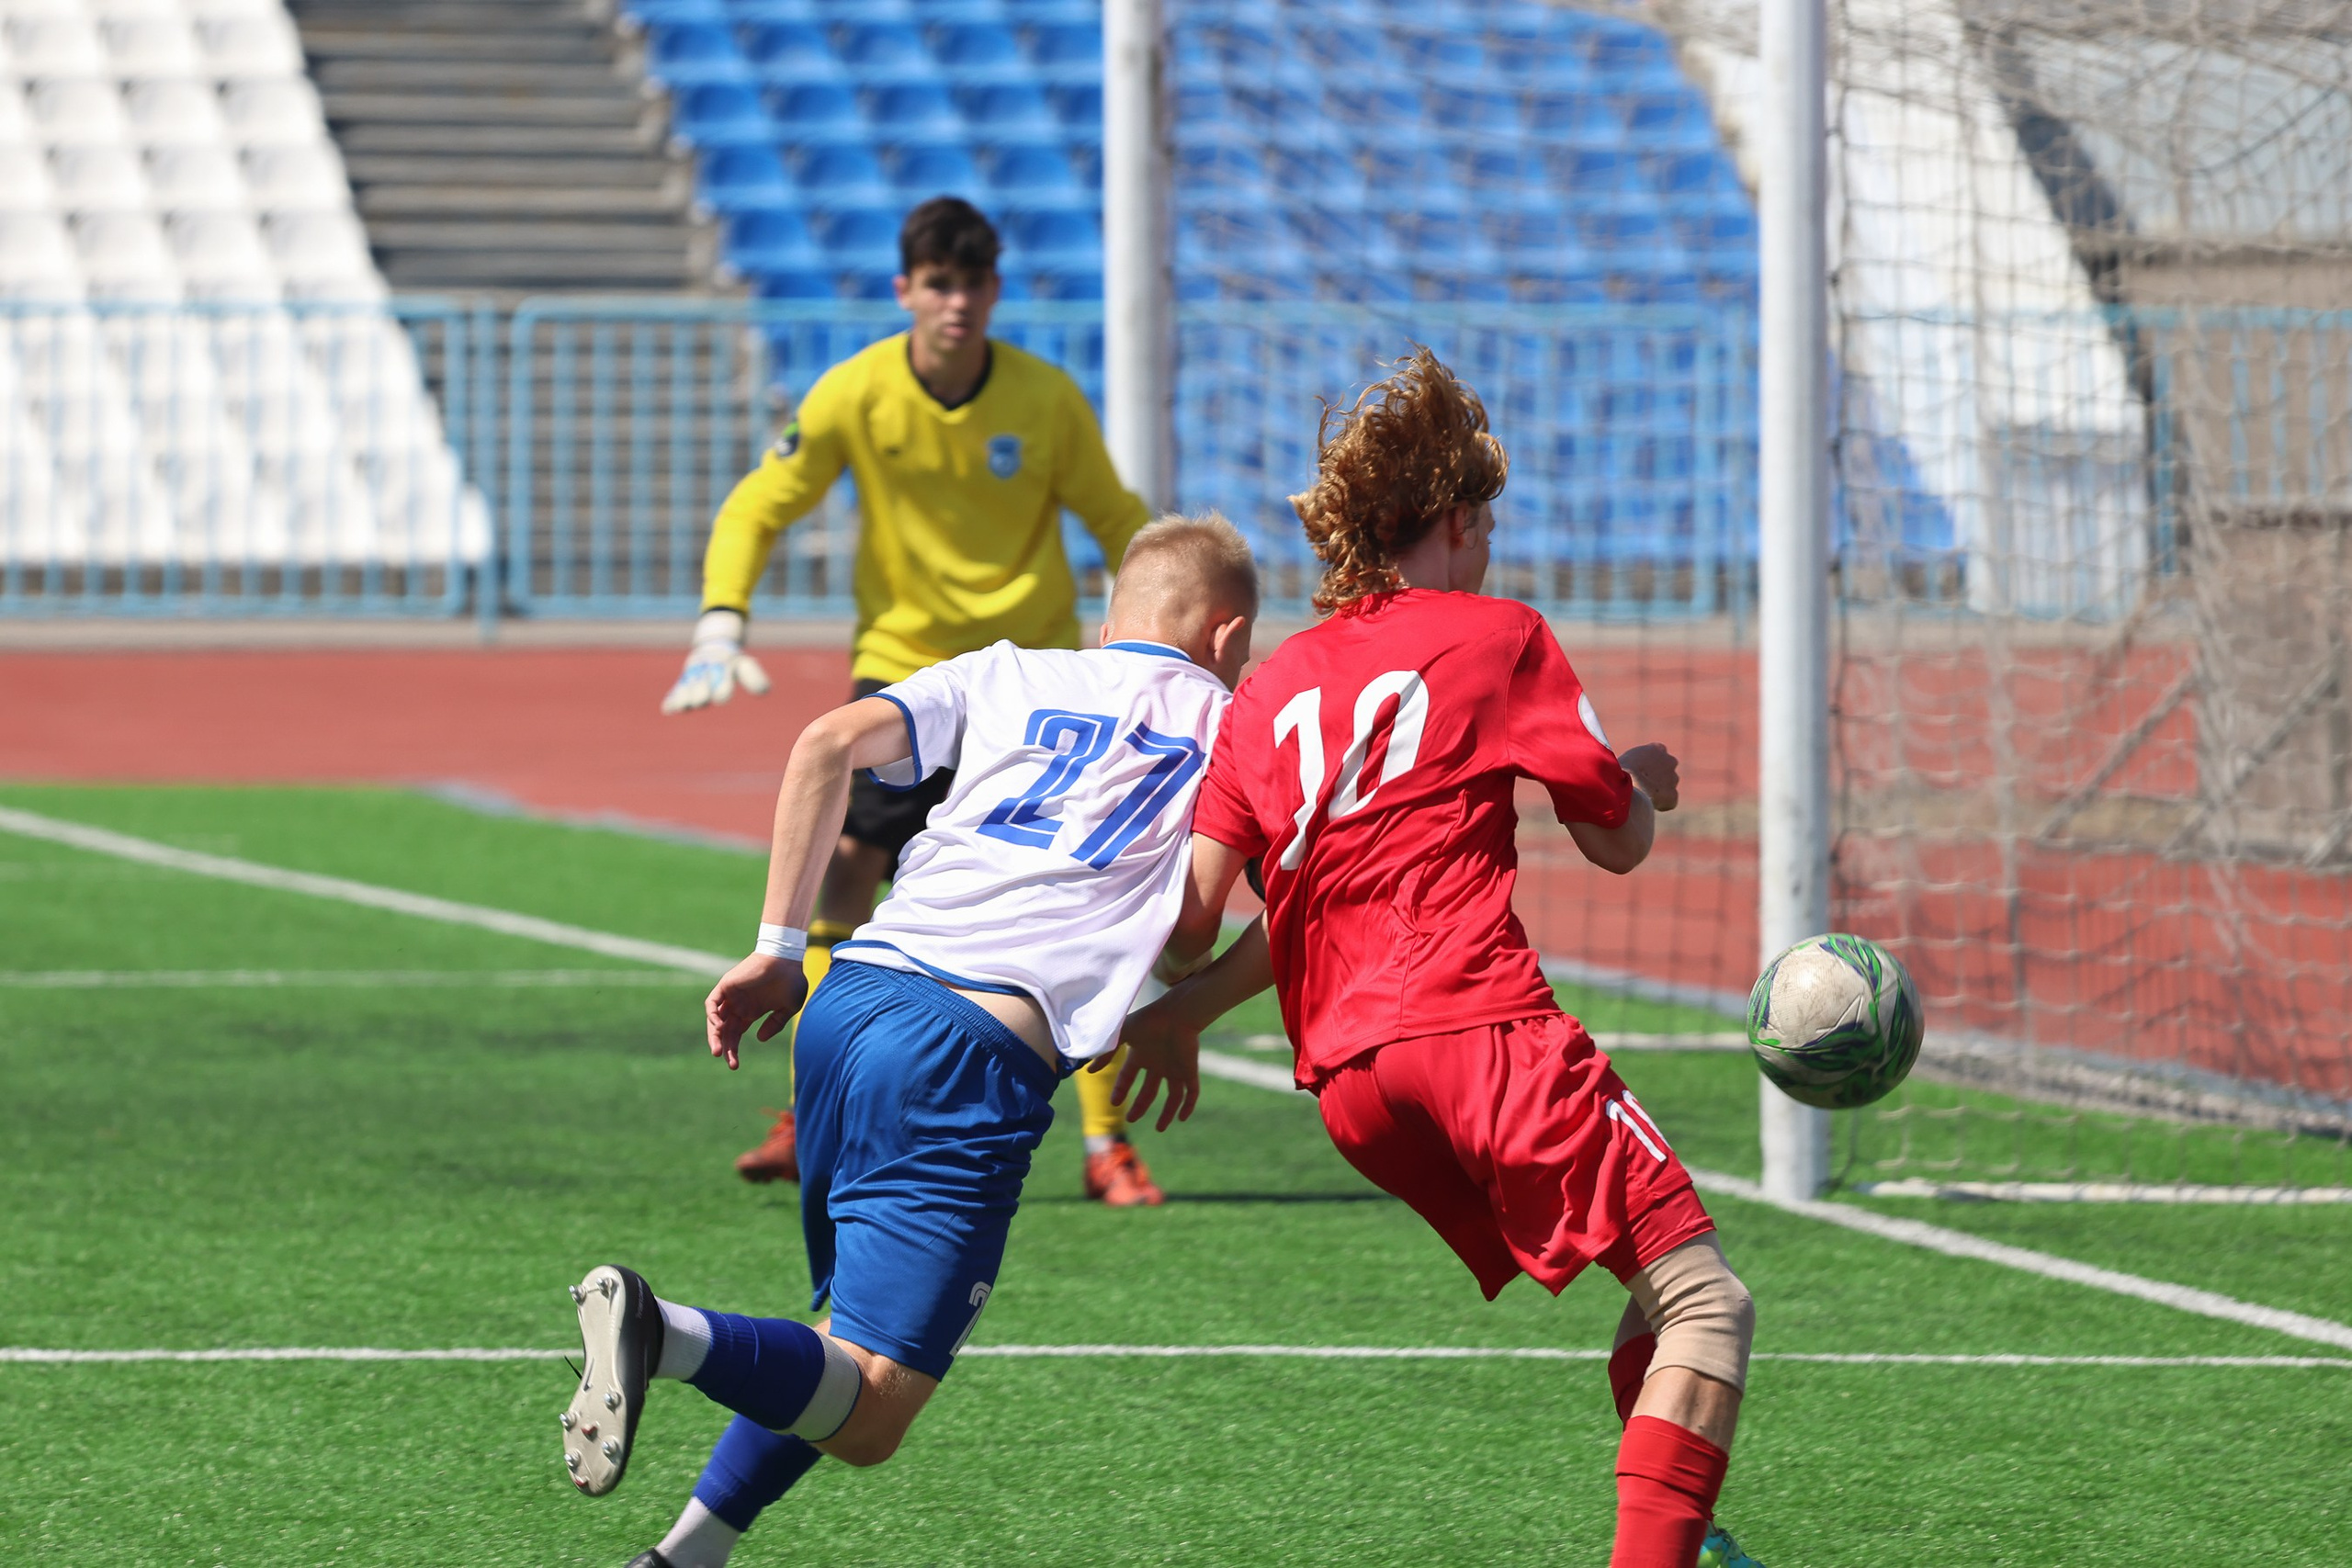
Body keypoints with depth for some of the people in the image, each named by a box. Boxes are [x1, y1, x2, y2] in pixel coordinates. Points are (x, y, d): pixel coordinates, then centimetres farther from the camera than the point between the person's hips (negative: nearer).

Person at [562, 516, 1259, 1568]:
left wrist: (776, 950, 10)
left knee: (854, 1316, 26)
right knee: (866, 1417, -8)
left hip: (851, 998, 5)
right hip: (980, 1056, -5)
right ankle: (660, 1332, -34)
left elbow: (830, 743, 8)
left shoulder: (1004, 675, 23)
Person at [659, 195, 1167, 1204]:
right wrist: (721, 624, -17)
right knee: (842, 869, -8)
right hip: (900, 662, 1)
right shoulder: (856, 394, -9)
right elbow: (756, 509, -2)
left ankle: (1106, 1144, -4)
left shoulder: (1047, 400, -9)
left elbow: (1118, 524, 3)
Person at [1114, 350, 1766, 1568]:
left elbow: (1196, 906, 9)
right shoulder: (1496, 636, 6)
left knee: (1652, 1309, 18)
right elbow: (1617, 841, 9)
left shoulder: (1270, 689, 19)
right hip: (1478, 1025, -7)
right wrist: (1641, 783, 31)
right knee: (1704, 1302, -10)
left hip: (1344, 1075, 7)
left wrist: (1180, 1010, 28)